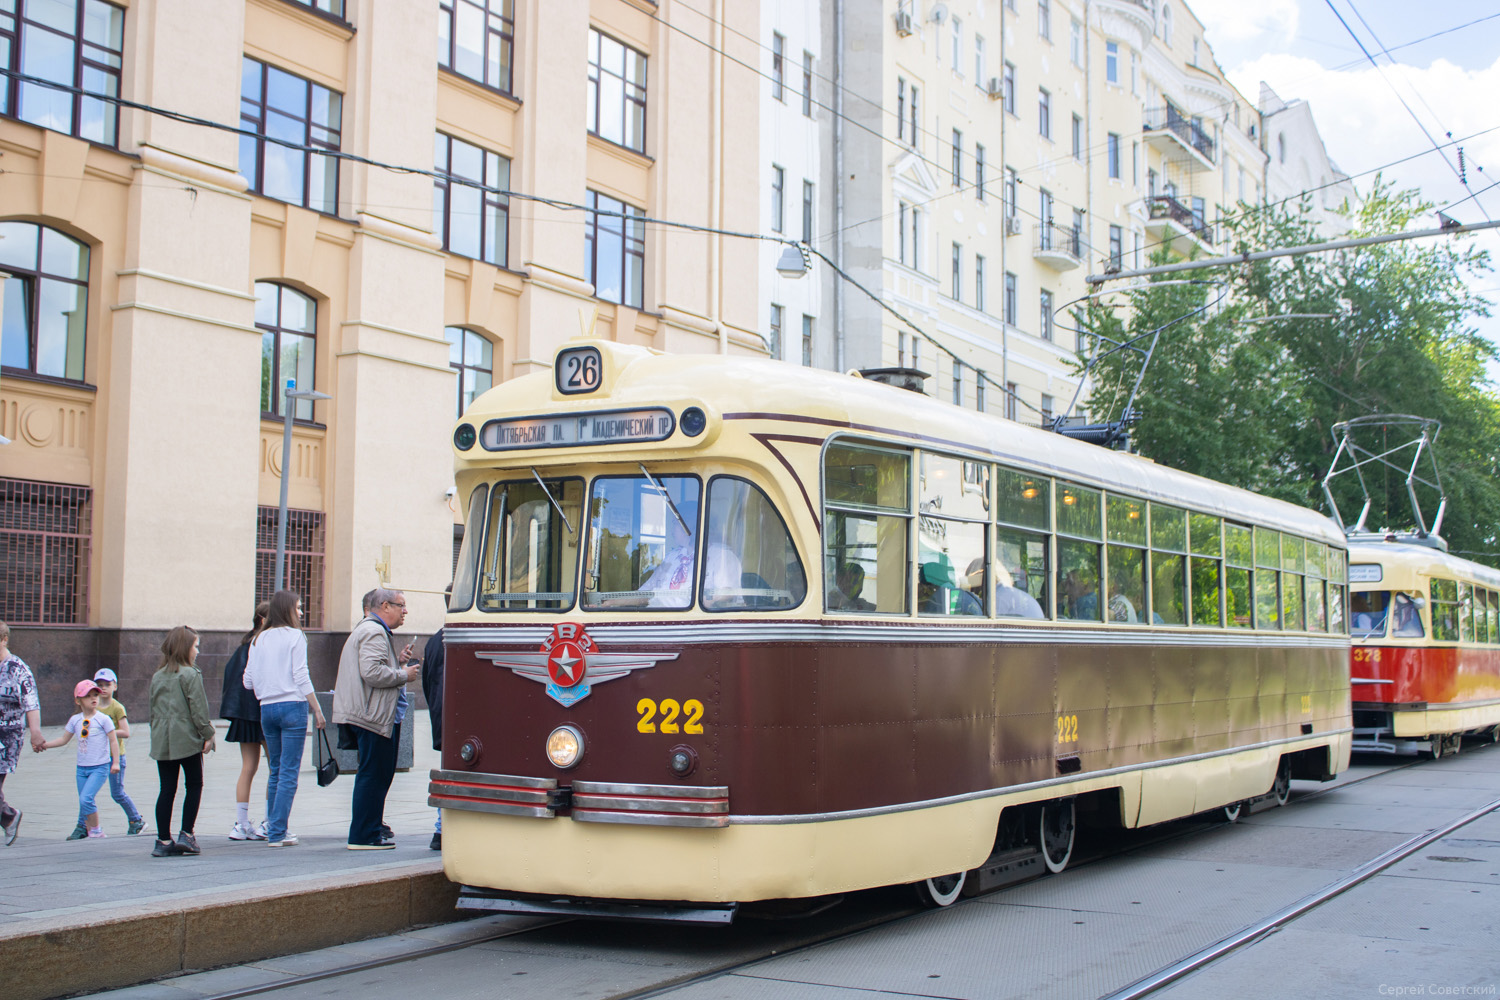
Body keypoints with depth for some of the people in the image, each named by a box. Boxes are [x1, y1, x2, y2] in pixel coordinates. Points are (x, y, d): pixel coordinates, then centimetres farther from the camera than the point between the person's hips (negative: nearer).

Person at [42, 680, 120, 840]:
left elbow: (114, 741, -3)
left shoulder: (103, 719, -5)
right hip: (82, 768, 5)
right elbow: (64, 739, 17)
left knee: (86, 798, -18)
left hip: (100, 767, -5)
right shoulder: (75, 720, 7)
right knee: (83, 803, 6)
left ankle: (96, 830, -4)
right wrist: (44, 744, 7)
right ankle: (89, 830, 18)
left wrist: (115, 762, -8)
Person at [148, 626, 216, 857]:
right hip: (187, 739, -5)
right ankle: (186, 835, 0)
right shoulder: (191, 675, -7)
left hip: (161, 741, 5)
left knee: (167, 789, 7)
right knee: (194, 785, 7)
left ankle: (163, 840, 4)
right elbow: (198, 708, -11)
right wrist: (208, 734, -5)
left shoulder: (157, 676, 12)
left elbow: (153, 708, 15)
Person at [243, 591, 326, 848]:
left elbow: (248, 682, 9)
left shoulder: (259, 640, 10)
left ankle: (273, 829, 16)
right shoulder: (294, 636, -5)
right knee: (289, 772, -3)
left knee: (276, 771, 15)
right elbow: (301, 678, -10)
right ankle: (277, 833, -6)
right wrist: (317, 710, -5)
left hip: (266, 708, 6)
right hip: (293, 706, -6)